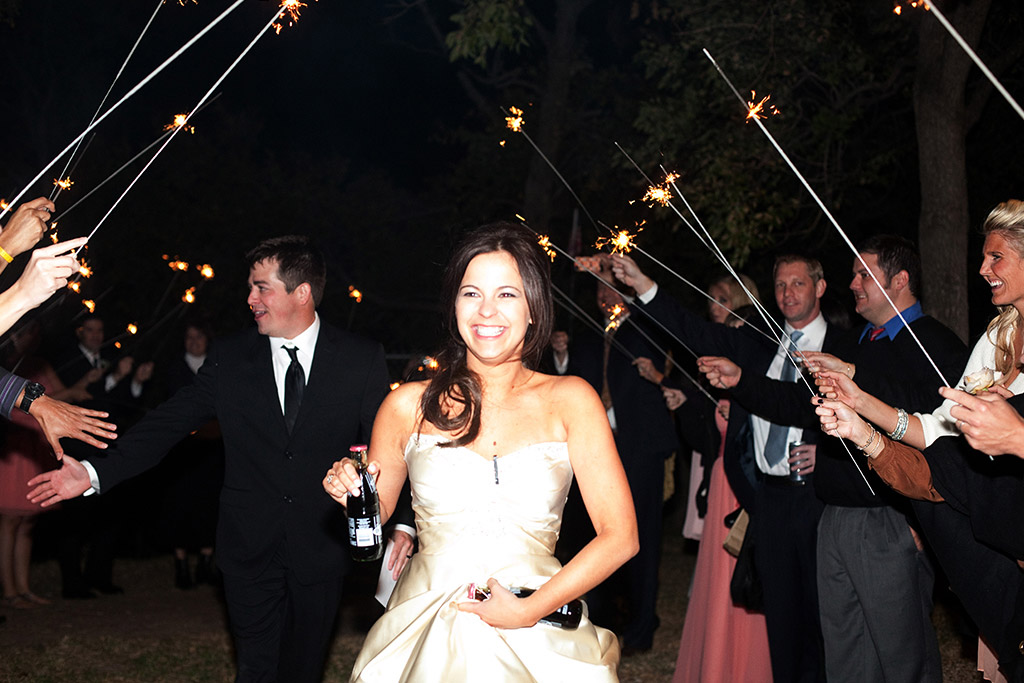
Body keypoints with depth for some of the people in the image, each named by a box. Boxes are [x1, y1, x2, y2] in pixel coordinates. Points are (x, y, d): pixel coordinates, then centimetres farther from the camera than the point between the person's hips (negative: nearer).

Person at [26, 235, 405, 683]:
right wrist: (96, 473, -12)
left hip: (320, 552, -1)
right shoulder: (230, 359, -1)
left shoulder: (362, 360, -5)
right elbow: (168, 423, -2)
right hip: (250, 550, 1)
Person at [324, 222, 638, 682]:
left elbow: (620, 536, -7)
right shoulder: (410, 405, -3)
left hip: (538, 640, 0)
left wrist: (530, 610, -15)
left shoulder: (569, 400, -4)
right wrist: (351, 492, -11)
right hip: (426, 640, 1)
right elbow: (374, 516, 11)